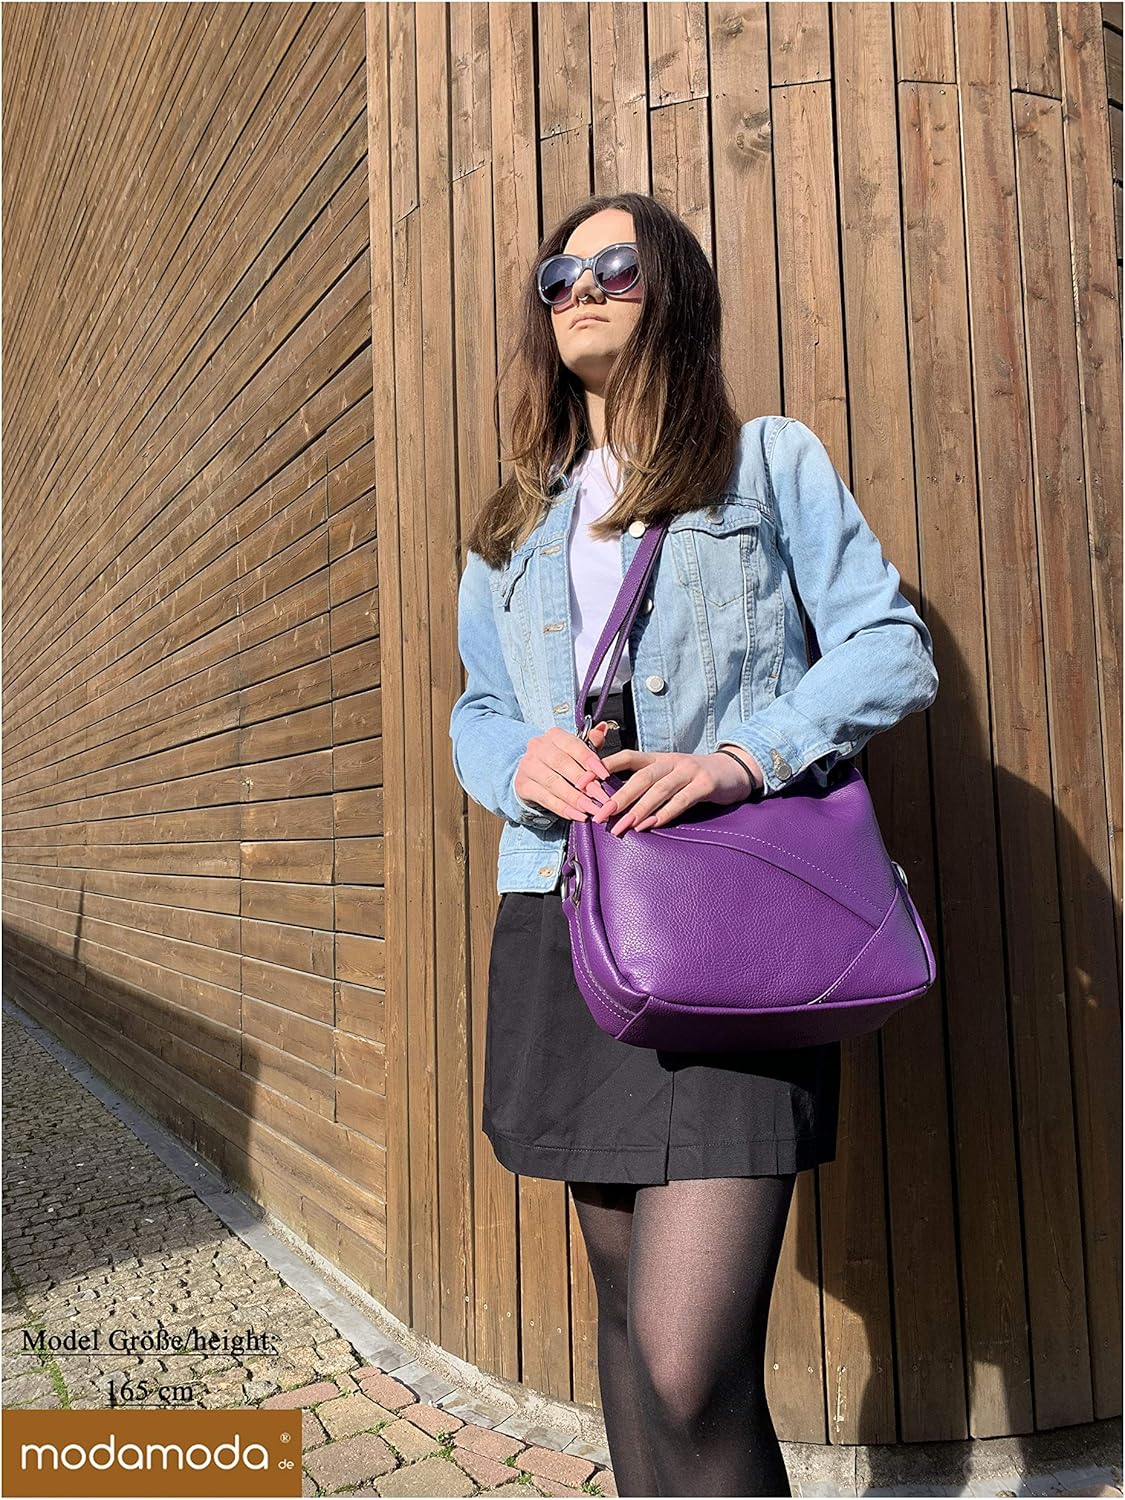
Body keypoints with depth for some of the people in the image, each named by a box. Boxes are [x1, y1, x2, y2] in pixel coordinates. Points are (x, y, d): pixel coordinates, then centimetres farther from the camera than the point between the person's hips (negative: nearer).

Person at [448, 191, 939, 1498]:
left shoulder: (771, 460, 9)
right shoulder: (513, 524, 21)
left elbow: (894, 649, 1)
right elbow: (474, 711, 21)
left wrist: (743, 755, -16)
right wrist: (520, 756, -3)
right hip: (564, 928, 5)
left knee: (691, 1362, -12)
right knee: (628, 1313, 15)